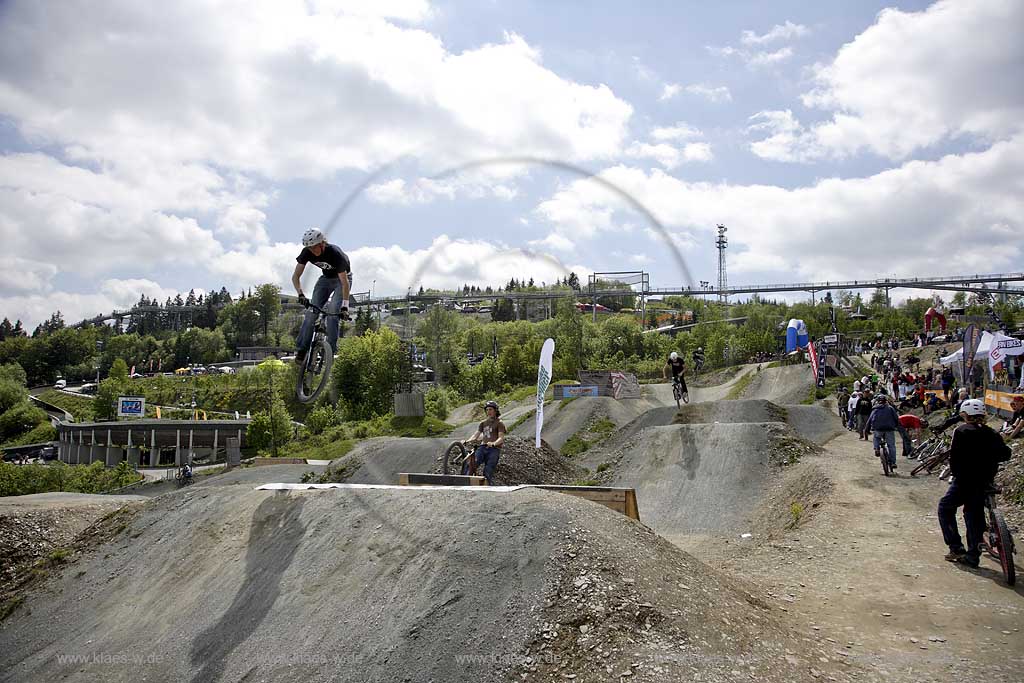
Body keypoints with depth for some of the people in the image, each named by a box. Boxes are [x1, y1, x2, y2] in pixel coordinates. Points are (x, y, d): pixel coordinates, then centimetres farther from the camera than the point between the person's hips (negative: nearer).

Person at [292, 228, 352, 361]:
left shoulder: (335, 254, -35)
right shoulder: (307, 252, -21)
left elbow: (345, 283, -34)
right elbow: (295, 276, -18)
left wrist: (345, 307, -40)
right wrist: (301, 295, -34)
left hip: (342, 279, -4)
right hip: (326, 278, 4)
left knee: (332, 311, -24)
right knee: (311, 311, -12)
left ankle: (331, 348, -17)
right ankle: (301, 349, -10)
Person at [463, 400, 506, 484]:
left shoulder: (499, 423, 7)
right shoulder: (483, 423, 23)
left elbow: (501, 438, -6)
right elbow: (476, 435, 15)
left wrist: (493, 443, -28)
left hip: (494, 449, -4)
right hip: (482, 447, 4)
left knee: (488, 473, -14)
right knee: (469, 463, -24)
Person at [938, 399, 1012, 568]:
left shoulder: (962, 431, -9)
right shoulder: (991, 433, 6)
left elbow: (955, 455, -14)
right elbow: (1005, 453, 3)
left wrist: (954, 472, -2)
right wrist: (987, 461, 16)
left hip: (964, 480, -5)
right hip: (984, 482, 5)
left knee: (945, 508, 12)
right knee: (974, 516, 13)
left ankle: (956, 548, 4)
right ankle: (973, 556, 15)